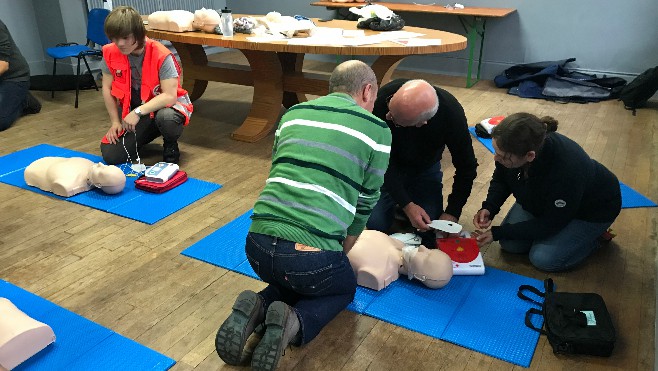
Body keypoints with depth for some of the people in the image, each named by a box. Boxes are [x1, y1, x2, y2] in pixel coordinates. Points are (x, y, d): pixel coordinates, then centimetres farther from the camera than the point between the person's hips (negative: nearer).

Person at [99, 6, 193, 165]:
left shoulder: (161, 56, -24)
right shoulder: (111, 53, -10)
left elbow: (169, 96, -28)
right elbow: (107, 88, 1)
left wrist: (138, 112, -33)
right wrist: (115, 122, -1)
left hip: (166, 105, -5)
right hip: (134, 113, 5)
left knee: (165, 118, -43)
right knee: (111, 156, -8)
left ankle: (171, 147, -5)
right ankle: (152, 132, 20)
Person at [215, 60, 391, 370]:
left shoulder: (293, 114, 18)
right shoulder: (377, 130, 6)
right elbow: (364, 205, 12)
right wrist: (341, 254, 28)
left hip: (258, 244, 5)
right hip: (313, 254, -4)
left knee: (294, 279, 36)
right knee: (344, 288, 30)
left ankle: (256, 309, 6)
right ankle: (295, 322, 0)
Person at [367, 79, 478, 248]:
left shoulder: (452, 113, -30)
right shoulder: (383, 99, -33)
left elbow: (466, 167, -16)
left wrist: (452, 213, -21)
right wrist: (407, 205, -29)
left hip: (426, 169, 1)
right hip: (387, 169, 0)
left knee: (430, 227, -14)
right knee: (375, 224, -16)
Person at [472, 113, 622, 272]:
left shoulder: (565, 172, -45)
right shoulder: (514, 146, -29)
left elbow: (548, 225, -28)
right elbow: (500, 180, -6)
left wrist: (497, 233, -28)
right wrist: (489, 208, -24)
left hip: (591, 209, -5)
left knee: (543, 258, -16)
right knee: (509, 244, -5)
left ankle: (594, 235, 8)